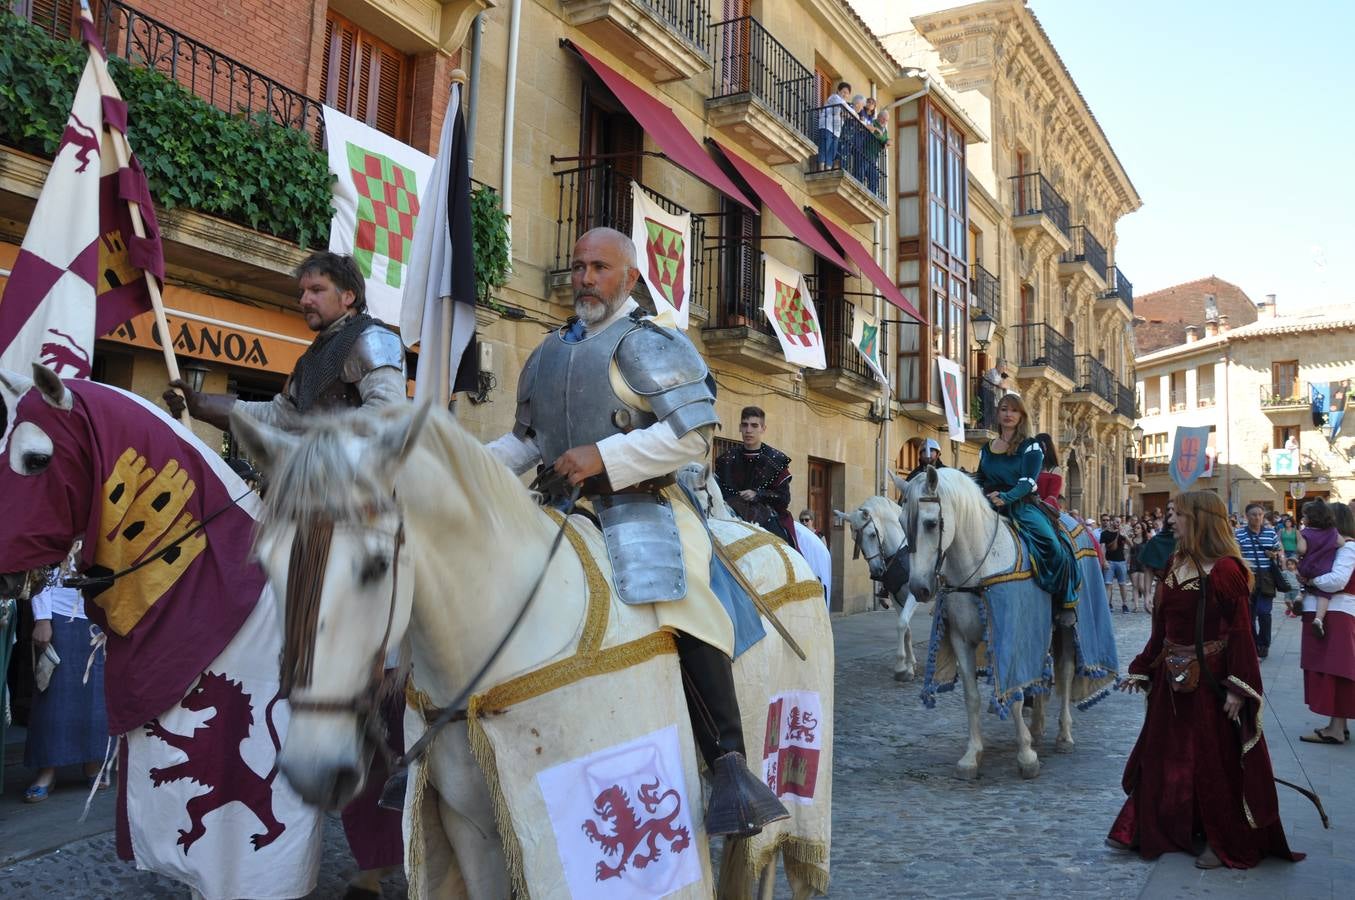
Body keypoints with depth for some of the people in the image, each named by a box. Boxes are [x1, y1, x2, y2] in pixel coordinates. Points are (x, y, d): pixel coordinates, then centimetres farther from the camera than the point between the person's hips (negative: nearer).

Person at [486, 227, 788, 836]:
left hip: (635, 506, -7)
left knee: (678, 609, -30)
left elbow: (694, 433, -13)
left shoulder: (647, 344, -2)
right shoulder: (549, 353, 21)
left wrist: (604, 457, -20)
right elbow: (526, 441, 30)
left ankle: (729, 767, -25)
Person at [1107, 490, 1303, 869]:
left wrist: (1237, 689, -20)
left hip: (1209, 680, -7)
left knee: (1214, 760, 6)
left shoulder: (1225, 570, -16)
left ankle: (1225, 843, 23)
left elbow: (1240, 634, -17)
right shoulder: (1176, 565, 6)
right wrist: (1141, 670, 13)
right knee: (1162, 753, 14)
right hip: (1172, 680, 7)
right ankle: (1144, 829, 25)